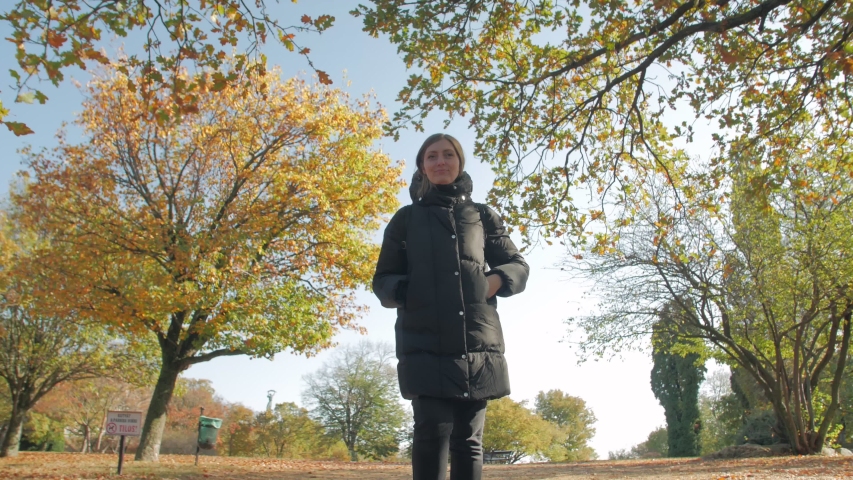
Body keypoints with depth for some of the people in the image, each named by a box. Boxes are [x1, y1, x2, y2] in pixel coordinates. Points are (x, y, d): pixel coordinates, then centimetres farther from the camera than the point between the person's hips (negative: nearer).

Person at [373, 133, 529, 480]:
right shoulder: (407, 218, 14)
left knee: (469, 438, 2)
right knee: (433, 431, -15)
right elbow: (383, 280, 13)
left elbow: (518, 266, 17)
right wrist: (406, 293, -9)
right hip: (425, 342, -1)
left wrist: (495, 281, -5)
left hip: (477, 341, 2)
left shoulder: (483, 217, 17)